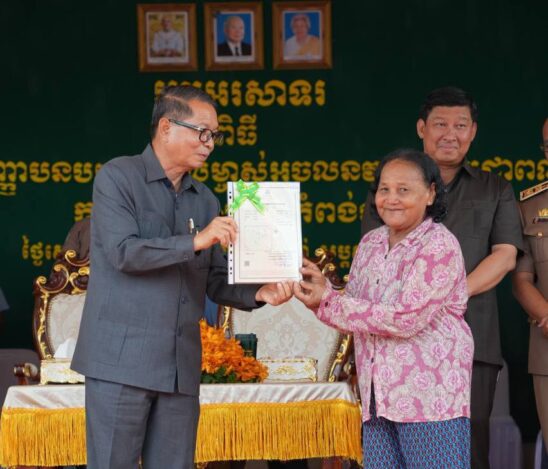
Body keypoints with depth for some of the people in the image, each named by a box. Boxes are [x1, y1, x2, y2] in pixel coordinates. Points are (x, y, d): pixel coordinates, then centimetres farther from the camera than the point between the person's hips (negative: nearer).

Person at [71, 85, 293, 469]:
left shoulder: (205, 200, 15)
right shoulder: (118, 177, -2)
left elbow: (216, 281, 14)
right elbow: (123, 252, -15)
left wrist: (258, 294, -6)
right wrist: (195, 241, -23)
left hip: (181, 366, 6)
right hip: (123, 359, -5)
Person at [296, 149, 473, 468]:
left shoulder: (440, 246, -11)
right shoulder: (371, 243, 11)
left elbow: (406, 319, -19)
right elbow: (354, 310, 17)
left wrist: (327, 301, -16)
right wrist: (322, 289, -4)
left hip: (431, 396, -7)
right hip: (378, 397, 7)